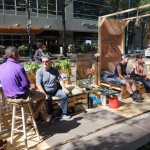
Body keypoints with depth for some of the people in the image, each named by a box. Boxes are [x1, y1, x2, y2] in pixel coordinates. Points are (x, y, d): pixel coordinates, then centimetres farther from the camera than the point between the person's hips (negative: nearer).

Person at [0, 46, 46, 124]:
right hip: (21, 97, -8)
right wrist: (27, 87, 3)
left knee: (33, 91, 34)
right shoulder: (18, 67, -24)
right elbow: (26, 84, -19)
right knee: (42, 95, 16)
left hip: (9, 97, 8)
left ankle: (37, 115, 39)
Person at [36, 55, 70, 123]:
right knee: (47, 99, -31)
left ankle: (63, 114, -4)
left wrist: (63, 88, -6)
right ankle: (53, 114, -9)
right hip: (46, 91, -3)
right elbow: (38, 84, -18)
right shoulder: (39, 71, -10)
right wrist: (44, 94, -29)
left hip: (55, 90, 4)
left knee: (64, 95, -16)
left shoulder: (54, 70, 3)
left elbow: (60, 79, 9)